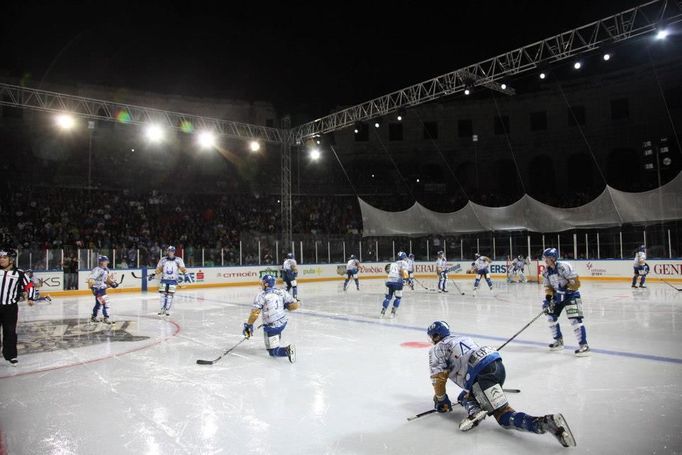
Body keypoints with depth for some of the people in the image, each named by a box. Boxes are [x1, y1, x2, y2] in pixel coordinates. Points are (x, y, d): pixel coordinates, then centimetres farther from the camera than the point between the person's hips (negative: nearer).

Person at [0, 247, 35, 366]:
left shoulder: (19, 273, -1)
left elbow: (29, 286, 5)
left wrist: (30, 298, -6)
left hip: (10, 307, -1)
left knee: (10, 331, 5)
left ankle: (10, 355, 15)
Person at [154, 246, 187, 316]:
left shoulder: (178, 260, -2)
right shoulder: (163, 260, 4)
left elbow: (182, 268, -6)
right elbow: (159, 269, 8)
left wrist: (184, 271, -27)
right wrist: (154, 274, -9)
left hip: (173, 280, -2)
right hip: (164, 279, 2)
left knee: (170, 295, -4)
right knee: (162, 294, 1)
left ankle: (167, 310, 5)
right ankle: (162, 309, 13)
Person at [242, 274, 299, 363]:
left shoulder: (261, 295, -11)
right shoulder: (282, 292, 0)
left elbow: (255, 313, -20)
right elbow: (296, 305, -3)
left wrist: (248, 325, -8)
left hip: (271, 327, -5)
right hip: (283, 322, 5)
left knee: (273, 352, 3)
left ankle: (287, 350, -23)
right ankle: (275, 343, 48)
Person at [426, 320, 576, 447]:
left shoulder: (437, 349, 11)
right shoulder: (462, 338, 34)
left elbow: (439, 377, 4)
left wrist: (441, 400, 18)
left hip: (482, 373, -8)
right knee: (464, 397, 17)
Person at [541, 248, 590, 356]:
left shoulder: (563, 267, -23)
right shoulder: (547, 271, 2)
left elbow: (576, 282, -23)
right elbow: (548, 286, 6)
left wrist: (566, 290, -26)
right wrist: (548, 298, -6)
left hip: (571, 295, -8)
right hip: (558, 295, 8)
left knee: (575, 319, -17)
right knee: (551, 316, 10)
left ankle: (584, 345, -12)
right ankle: (559, 341, 24)